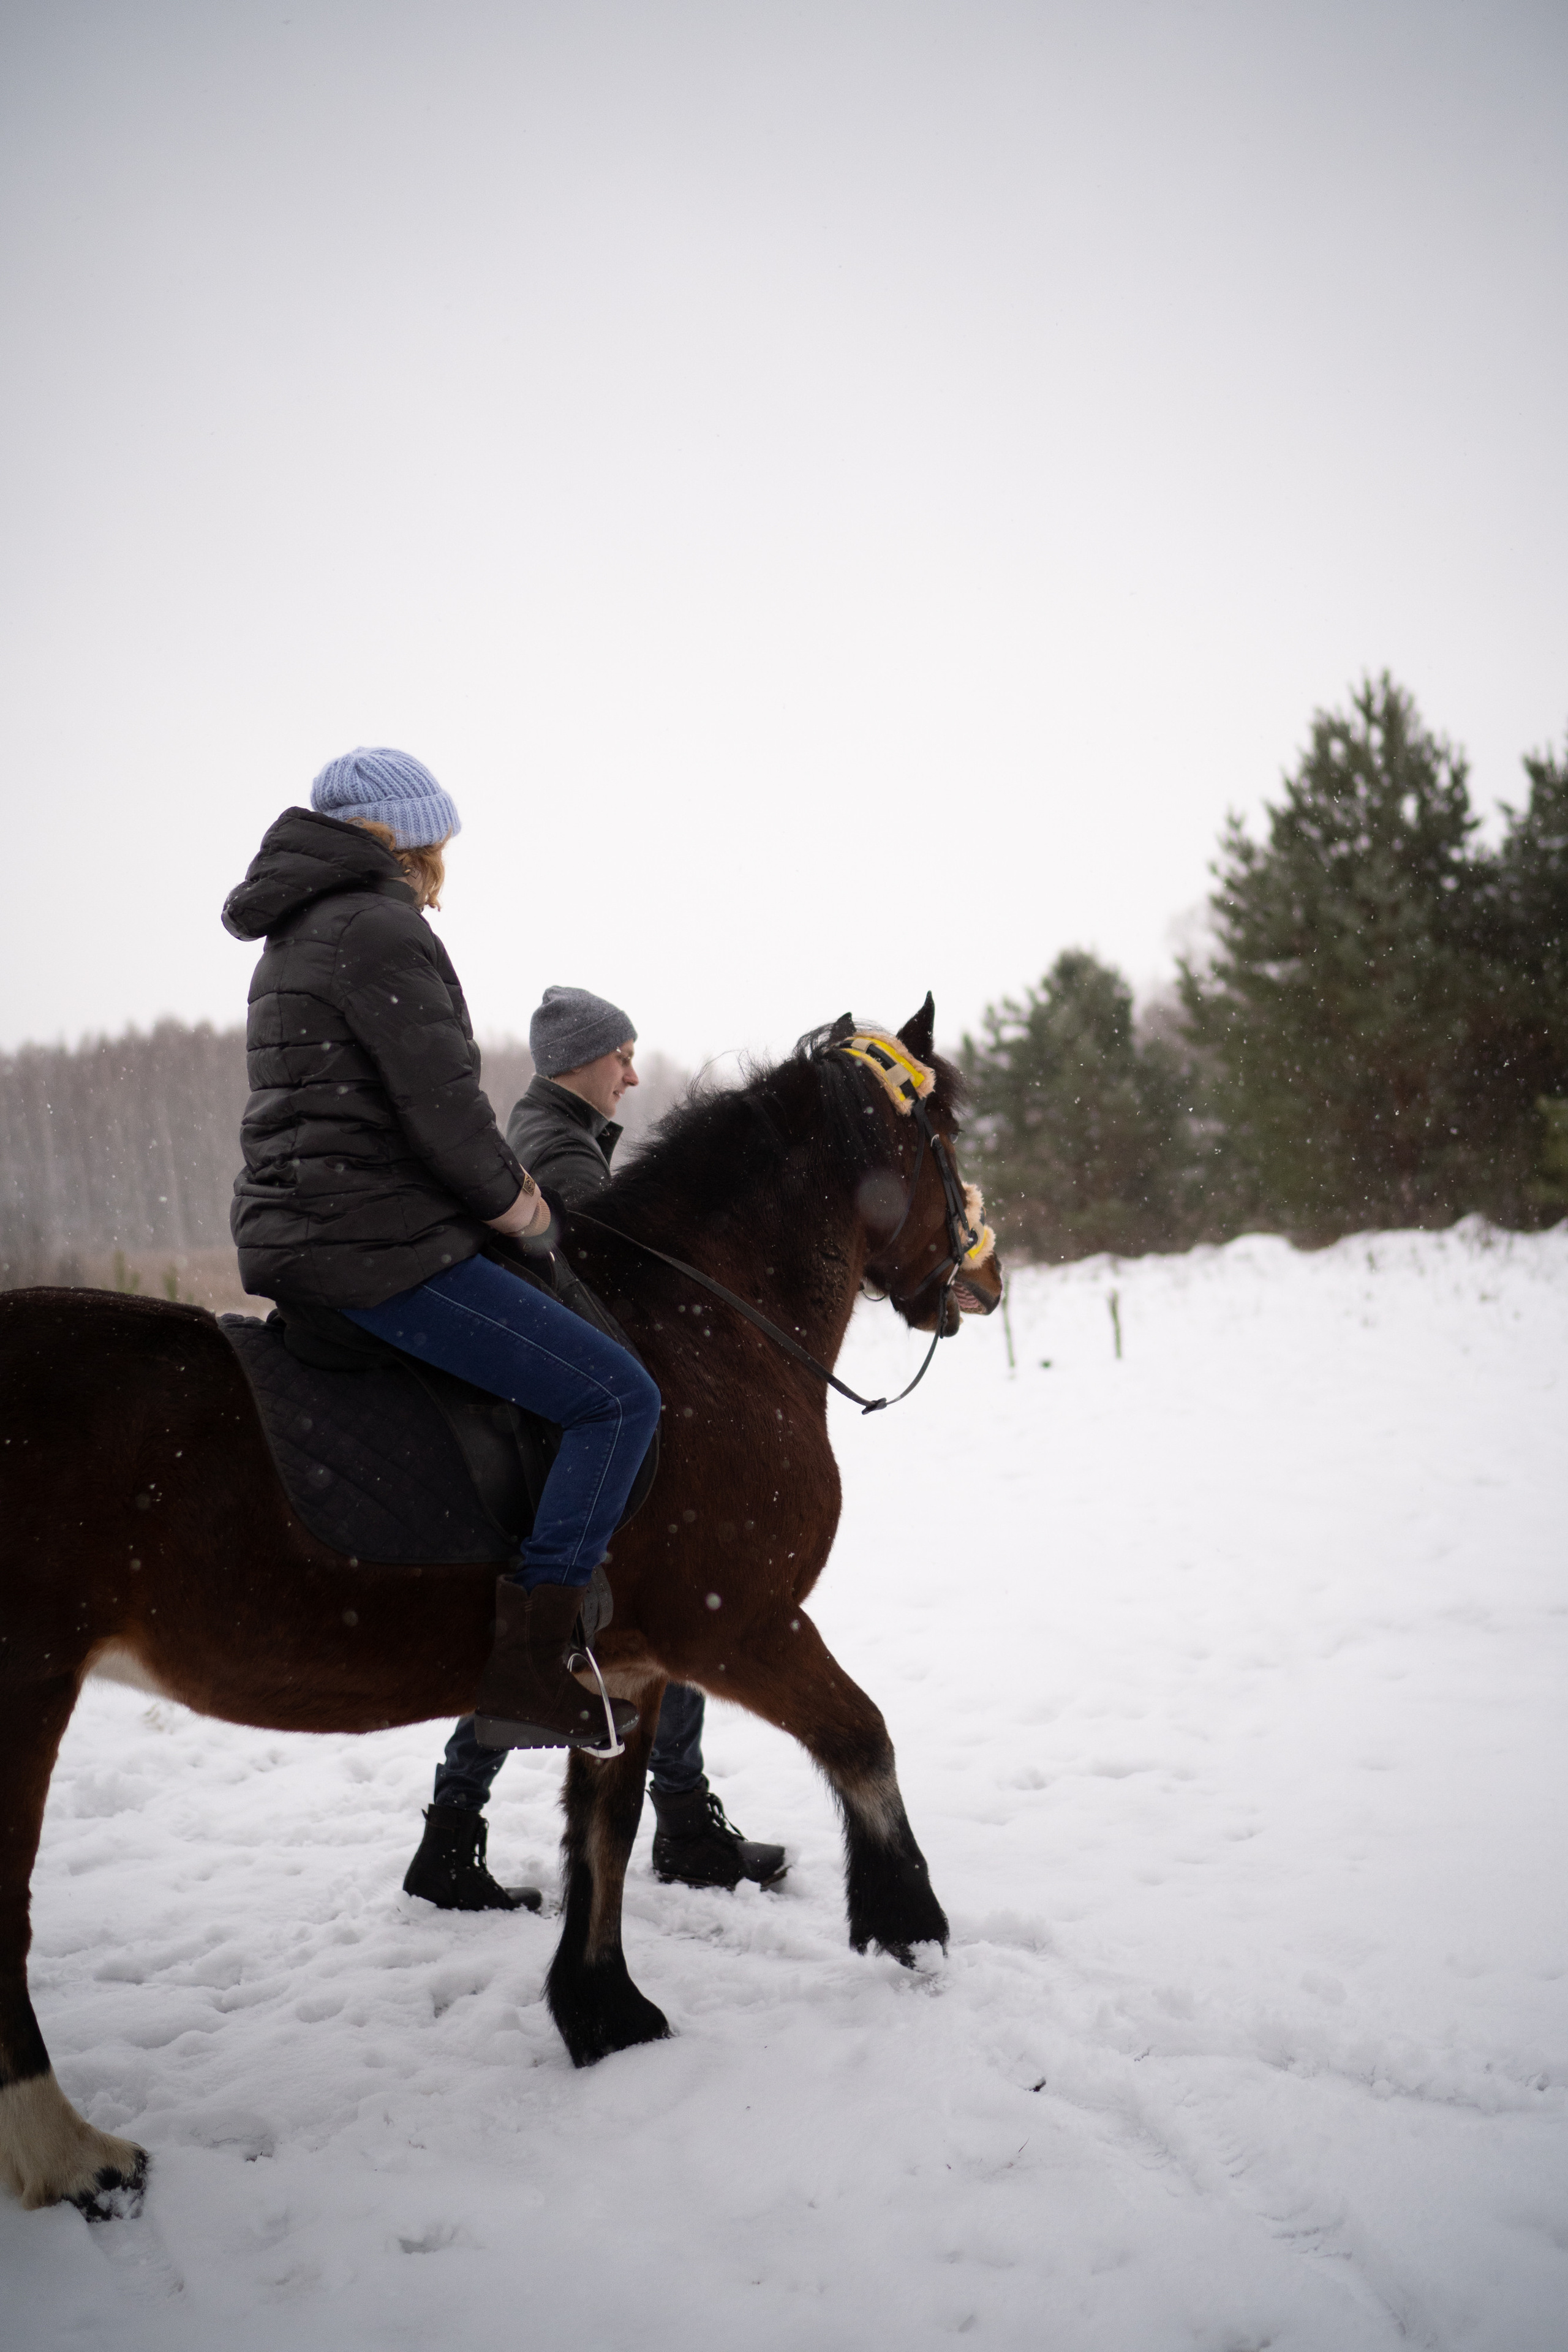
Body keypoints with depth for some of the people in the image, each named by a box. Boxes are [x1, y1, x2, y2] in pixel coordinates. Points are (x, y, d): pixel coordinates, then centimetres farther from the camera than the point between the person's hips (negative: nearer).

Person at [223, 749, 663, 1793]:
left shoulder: (297, 939, 21)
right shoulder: (384, 930, -12)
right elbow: (446, 1112, -19)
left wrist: (496, 1185, 16)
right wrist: (519, 1203, -2)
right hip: (381, 1248, -11)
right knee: (619, 1395, -13)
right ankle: (532, 1663, -16)